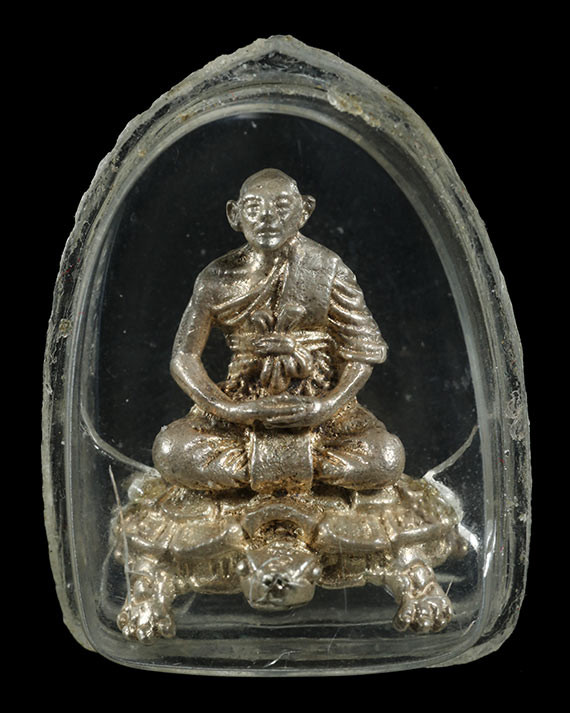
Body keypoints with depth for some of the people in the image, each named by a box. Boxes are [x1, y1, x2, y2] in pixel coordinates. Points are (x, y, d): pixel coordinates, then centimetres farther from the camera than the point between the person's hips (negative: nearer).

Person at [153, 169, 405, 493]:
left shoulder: (328, 271, -5)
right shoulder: (219, 279, -3)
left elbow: (364, 351, -4)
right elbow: (184, 357, -3)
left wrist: (325, 407, -20)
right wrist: (230, 410, -18)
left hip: (318, 403, 0)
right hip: (244, 403, 1)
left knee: (388, 459, -25)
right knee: (169, 451, -23)